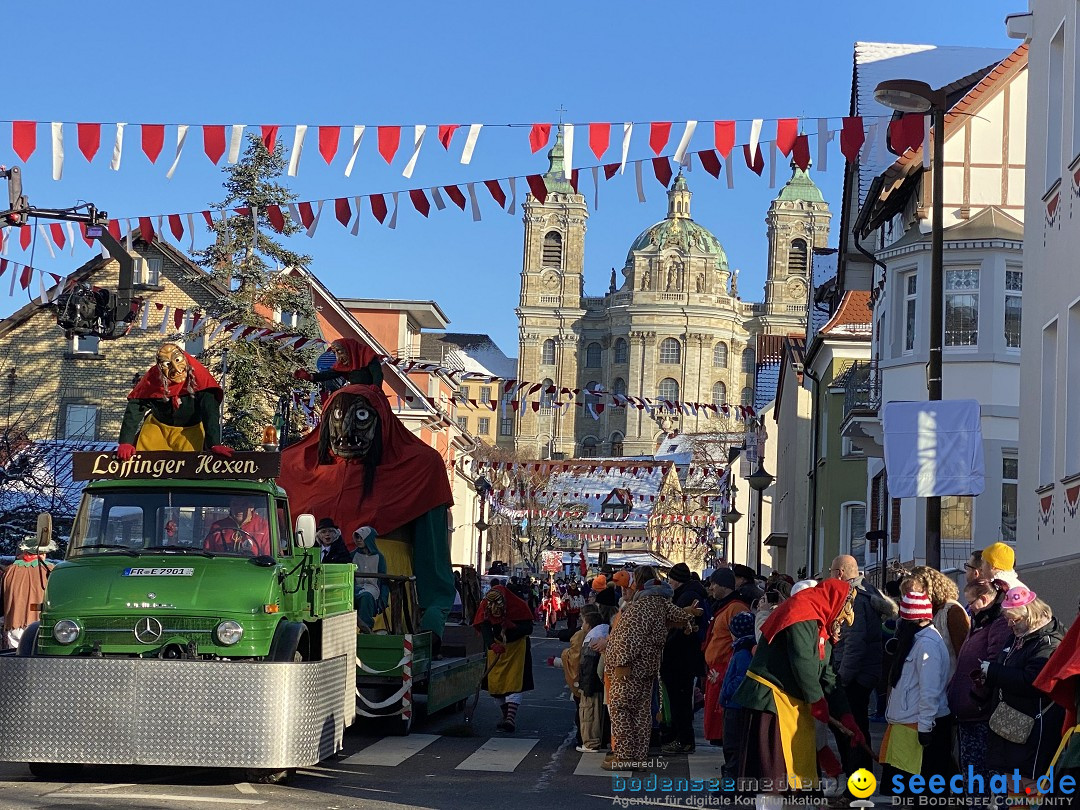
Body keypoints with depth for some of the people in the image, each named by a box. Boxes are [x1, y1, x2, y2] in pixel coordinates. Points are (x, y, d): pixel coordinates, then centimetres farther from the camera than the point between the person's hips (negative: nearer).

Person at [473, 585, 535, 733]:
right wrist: (492, 645, -43)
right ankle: (506, 716, 20)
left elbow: (528, 628, -18)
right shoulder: (486, 609, -15)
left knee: (513, 682, -16)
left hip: (516, 647, -3)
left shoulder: (518, 607, -21)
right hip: (496, 647, 4)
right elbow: (485, 630, -24)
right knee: (495, 682, 3)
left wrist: (513, 627, -37)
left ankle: (511, 718, -24)